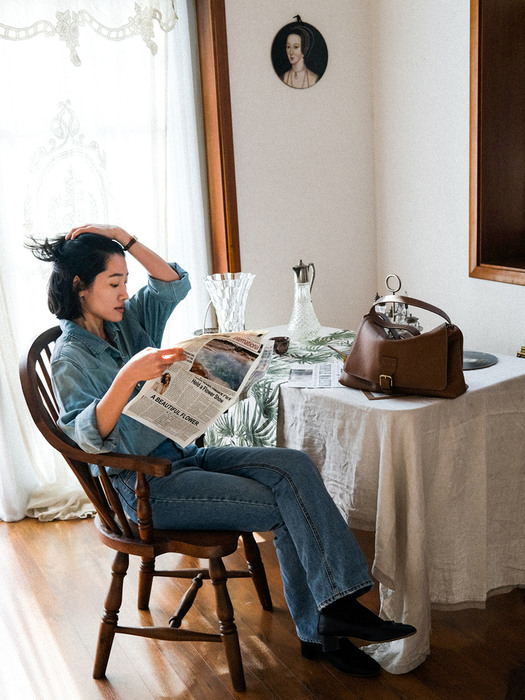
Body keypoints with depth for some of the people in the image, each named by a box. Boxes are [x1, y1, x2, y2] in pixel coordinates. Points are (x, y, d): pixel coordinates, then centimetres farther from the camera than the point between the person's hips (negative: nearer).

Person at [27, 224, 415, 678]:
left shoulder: (126, 322, 9)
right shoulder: (70, 358, -14)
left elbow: (175, 283, 12)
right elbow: (89, 436, -29)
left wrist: (126, 239, 0)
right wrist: (129, 375, -44)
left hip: (185, 455, 8)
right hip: (149, 486, -7)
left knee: (295, 466, -15)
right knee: (286, 511, -16)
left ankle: (336, 608, -13)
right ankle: (319, 630, -3)